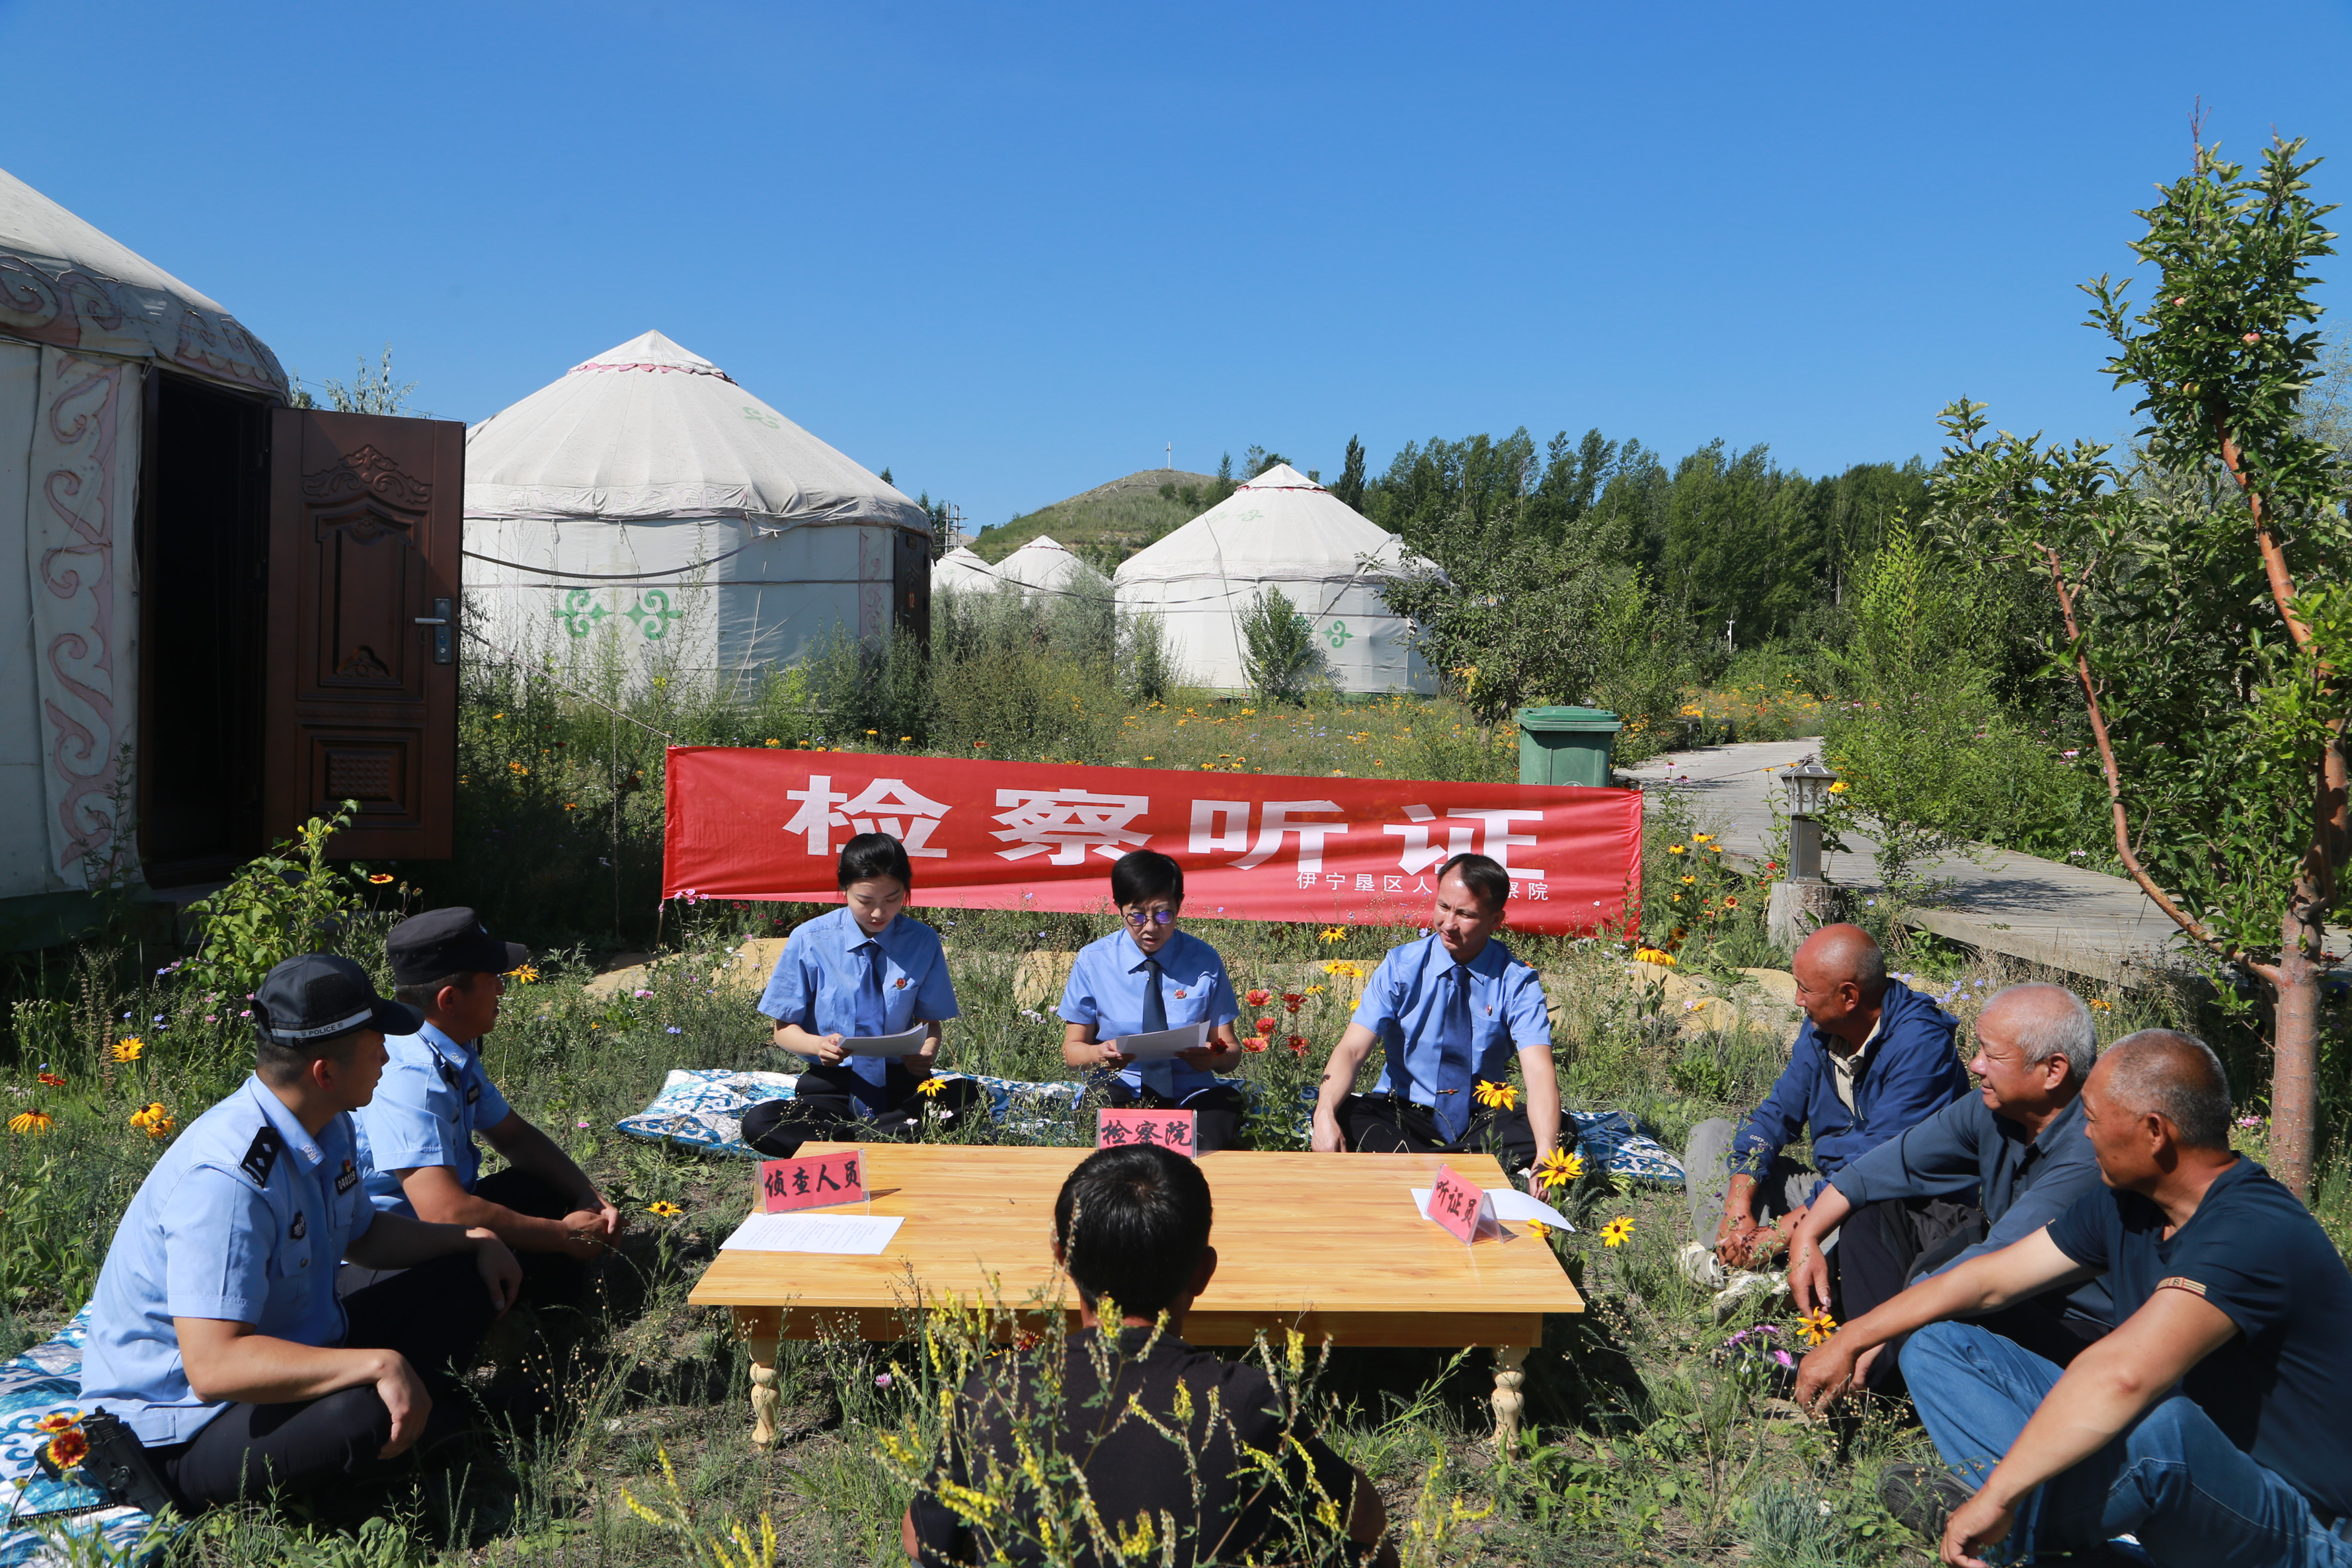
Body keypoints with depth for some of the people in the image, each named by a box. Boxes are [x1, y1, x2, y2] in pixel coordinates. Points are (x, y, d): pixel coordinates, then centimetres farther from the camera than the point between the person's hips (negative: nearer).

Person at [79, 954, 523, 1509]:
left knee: (470, 1275, 7)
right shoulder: (227, 1180, -31)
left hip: (292, 1351, 9)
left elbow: (361, 1234, 19)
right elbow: (213, 1365, -37)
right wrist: (378, 1364, -41)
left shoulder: (329, 1128, 0)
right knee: (363, 1413, -38)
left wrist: (474, 1239, 6)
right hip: (188, 1432, -9)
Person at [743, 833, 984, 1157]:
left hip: (901, 1086, 0)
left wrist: (927, 1053, -17)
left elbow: (930, 1021, 8)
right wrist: (818, 1044, -22)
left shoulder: (923, 942, 1)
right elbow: (785, 1028, 2)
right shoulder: (809, 940, -3)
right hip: (831, 1087, 0)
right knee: (758, 1123, -30)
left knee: (967, 1095, -30)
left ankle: (849, 1136, -23)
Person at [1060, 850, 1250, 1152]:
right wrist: (1099, 1054, -20)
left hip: (1191, 1092, 1)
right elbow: (1072, 1047, 5)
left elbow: (1231, 1050, 3)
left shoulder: (1204, 960, 3)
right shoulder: (1093, 961, 2)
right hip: (1121, 1090, 0)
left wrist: (1213, 1058, -22)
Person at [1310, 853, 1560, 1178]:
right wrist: (1325, 1114, -37)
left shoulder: (1516, 982, -8)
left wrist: (1546, 1157, -41)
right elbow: (1352, 1049, -15)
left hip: (1483, 1121, 1)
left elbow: (1539, 1072, -22)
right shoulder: (1401, 966, -6)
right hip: (1402, 1115, 0)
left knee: (1558, 1128, -29)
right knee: (1340, 1112, -29)